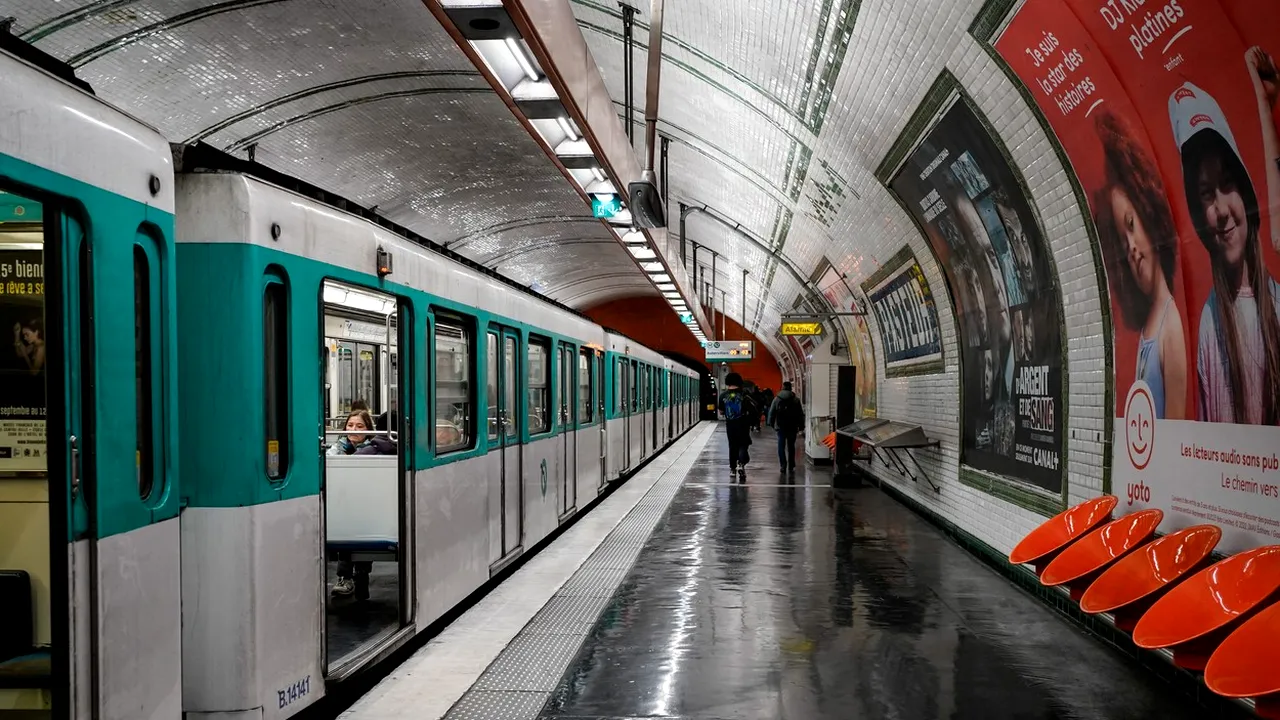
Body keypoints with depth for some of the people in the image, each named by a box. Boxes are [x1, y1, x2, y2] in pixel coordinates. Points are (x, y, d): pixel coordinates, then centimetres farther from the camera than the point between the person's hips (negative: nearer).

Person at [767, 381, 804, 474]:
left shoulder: (777, 399, -1)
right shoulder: (796, 400, 0)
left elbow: (771, 413, 0)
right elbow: (801, 415, 2)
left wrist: (771, 424, 9)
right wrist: (800, 426, 9)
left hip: (780, 427, -1)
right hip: (792, 427, 1)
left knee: (781, 446, 4)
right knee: (791, 447, 8)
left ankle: (783, 465, -6)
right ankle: (791, 467, 9)